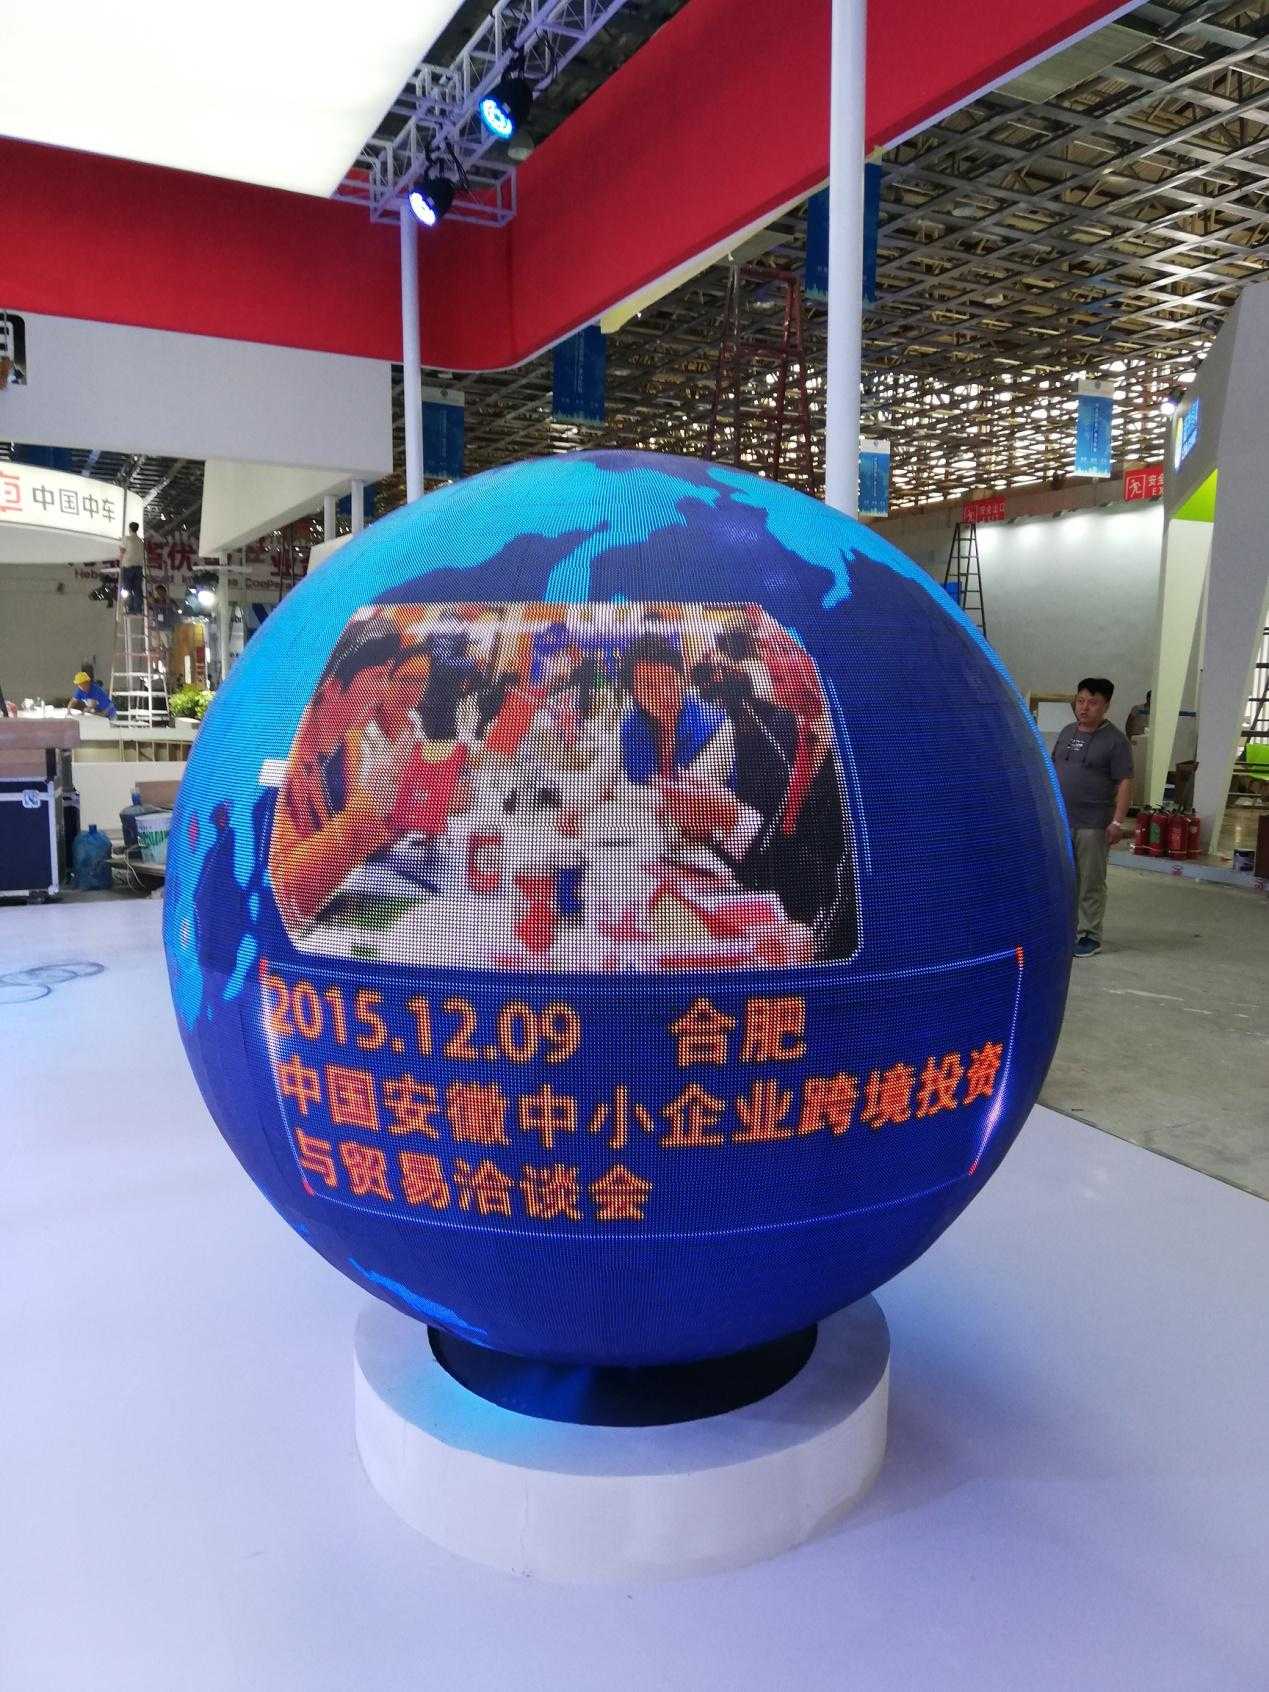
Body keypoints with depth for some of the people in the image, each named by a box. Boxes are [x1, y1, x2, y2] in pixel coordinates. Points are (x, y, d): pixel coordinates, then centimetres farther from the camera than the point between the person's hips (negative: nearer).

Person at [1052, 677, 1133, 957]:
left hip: (1092, 826, -6)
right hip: (1059, 821, 6)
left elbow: (1125, 783, -10)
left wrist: (1118, 822, -16)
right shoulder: (1067, 732, 13)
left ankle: (1090, 936, 9)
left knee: (1091, 884, 1)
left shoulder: (1115, 741, -6)